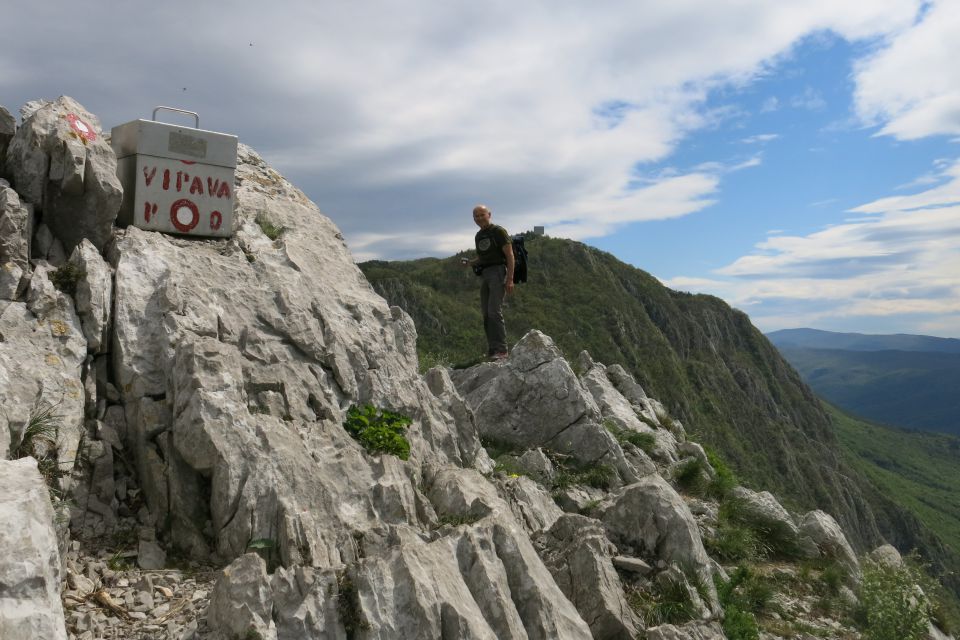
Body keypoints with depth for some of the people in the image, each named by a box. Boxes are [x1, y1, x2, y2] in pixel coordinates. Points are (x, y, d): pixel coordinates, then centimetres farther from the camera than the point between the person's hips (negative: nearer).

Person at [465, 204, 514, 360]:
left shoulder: (499, 231, -3)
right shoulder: (478, 236, 18)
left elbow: (510, 255, -8)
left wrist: (510, 279, -16)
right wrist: (470, 262, 6)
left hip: (497, 272, -8)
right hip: (484, 275, 8)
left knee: (494, 311, -17)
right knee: (486, 313, 4)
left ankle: (501, 350, -17)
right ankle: (492, 349, 8)